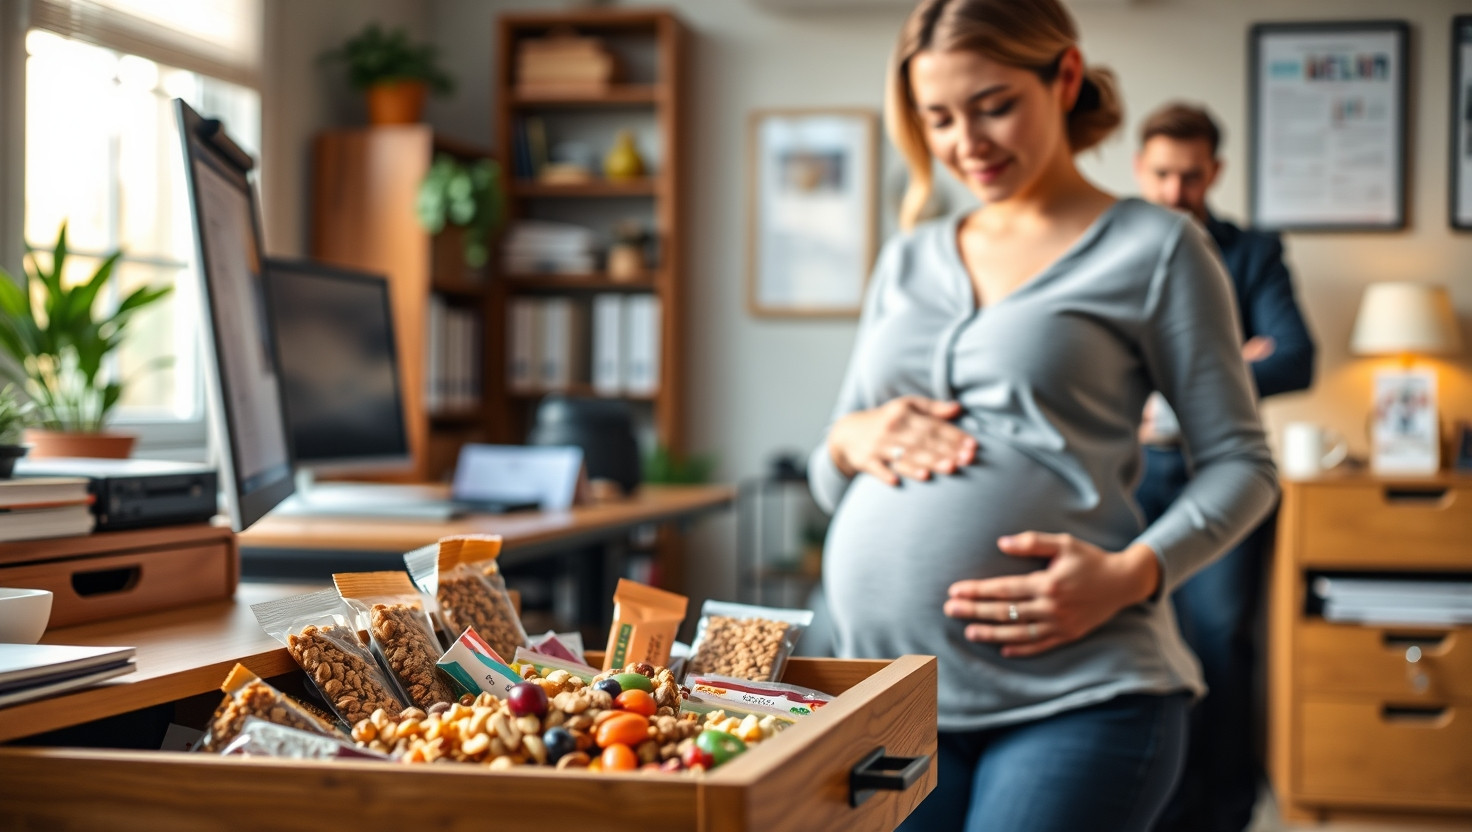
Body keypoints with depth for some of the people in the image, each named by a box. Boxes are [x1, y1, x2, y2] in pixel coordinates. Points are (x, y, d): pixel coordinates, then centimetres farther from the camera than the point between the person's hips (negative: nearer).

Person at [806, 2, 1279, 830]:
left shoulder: (1154, 250, 4)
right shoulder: (908, 261, 18)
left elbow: (1241, 463, 2)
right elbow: (829, 482, 21)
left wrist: (1132, 573, -16)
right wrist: (850, 441, -3)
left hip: (1076, 692, -4)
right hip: (889, 690, 5)